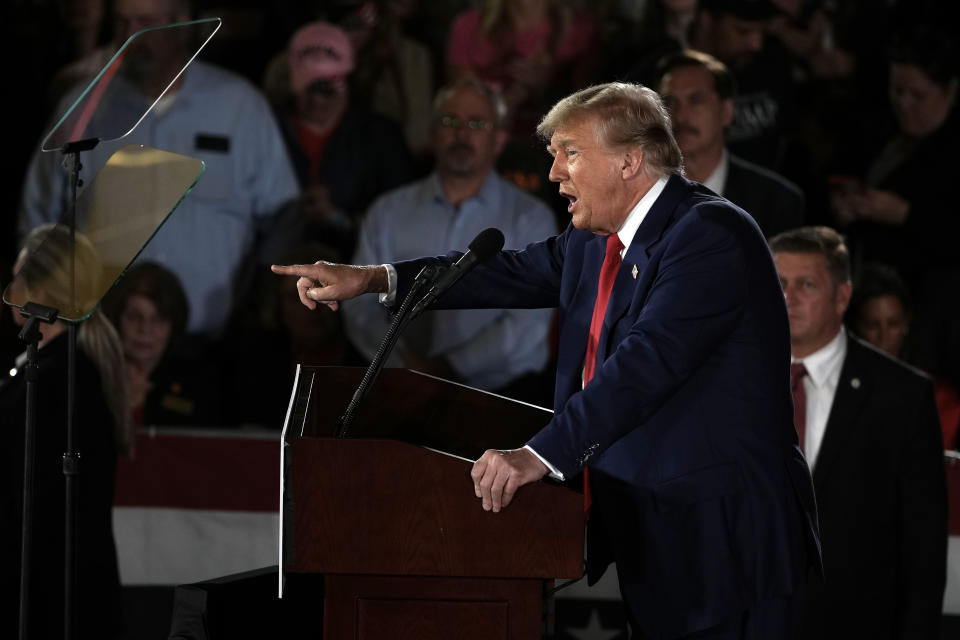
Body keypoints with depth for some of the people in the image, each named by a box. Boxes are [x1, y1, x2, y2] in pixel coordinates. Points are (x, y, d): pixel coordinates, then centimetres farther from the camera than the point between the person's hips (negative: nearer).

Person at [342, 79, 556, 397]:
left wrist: (449, 368, -12)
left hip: (500, 392, -2)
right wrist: (405, 362, -10)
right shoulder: (388, 213, 13)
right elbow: (361, 306, 6)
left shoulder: (531, 219, 6)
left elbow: (528, 323, -4)